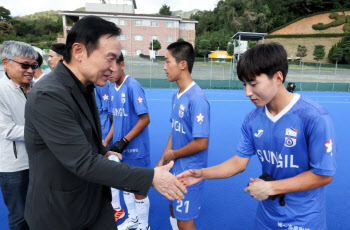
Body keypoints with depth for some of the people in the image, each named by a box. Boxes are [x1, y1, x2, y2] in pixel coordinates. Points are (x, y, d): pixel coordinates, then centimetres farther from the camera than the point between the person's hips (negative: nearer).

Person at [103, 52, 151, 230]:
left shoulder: (133, 86, -17)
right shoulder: (112, 88, 6)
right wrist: (106, 142, 5)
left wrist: (124, 141, -20)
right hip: (120, 148, 7)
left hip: (136, 149, -7)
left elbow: (145, 119, -19)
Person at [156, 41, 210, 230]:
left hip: (189, 172, -8)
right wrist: (163, 160, 7)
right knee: (174, 212, 25)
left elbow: (201, 143, -24)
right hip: (175, 168, 8)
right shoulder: (176, 95, 3)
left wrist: (173, 154, -10)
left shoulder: (197, 99, -23)